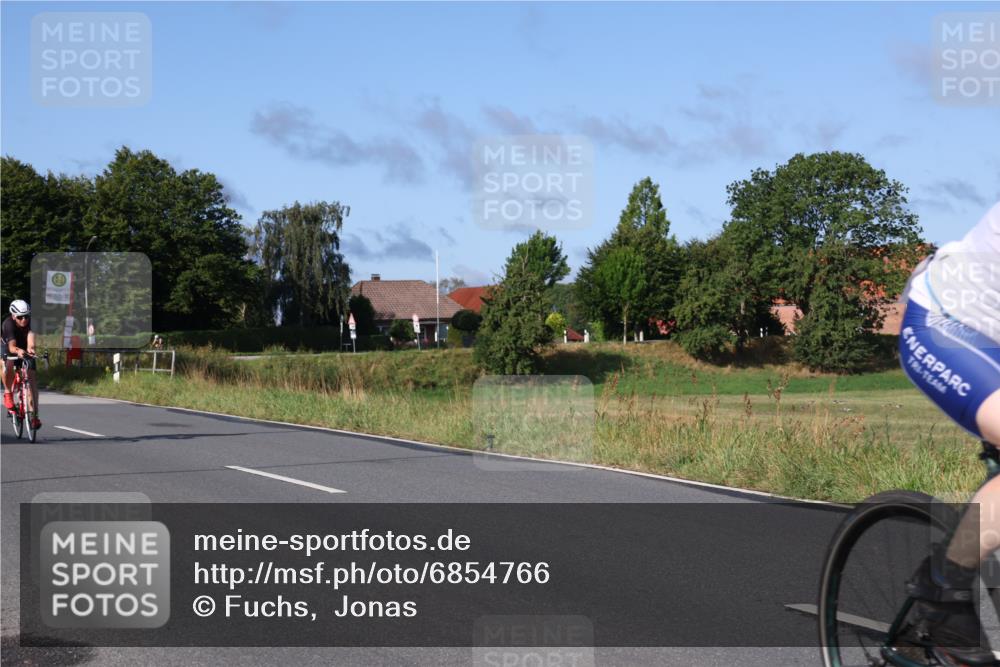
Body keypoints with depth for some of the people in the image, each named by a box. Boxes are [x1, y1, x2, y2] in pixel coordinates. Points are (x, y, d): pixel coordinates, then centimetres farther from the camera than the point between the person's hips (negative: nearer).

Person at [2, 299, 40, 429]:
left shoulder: (30, 322, -25)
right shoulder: (8, 324, -30)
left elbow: (31, 336, -44)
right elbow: (11, 346, -41)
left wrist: (30, 348, -66)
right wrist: (18, 351, -64)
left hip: (26, 352, 2)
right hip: (11, 352, -2)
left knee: (31, 379, -12)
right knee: (8, 365, -37)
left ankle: (34, 415, -10)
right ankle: (7, 393, -13)